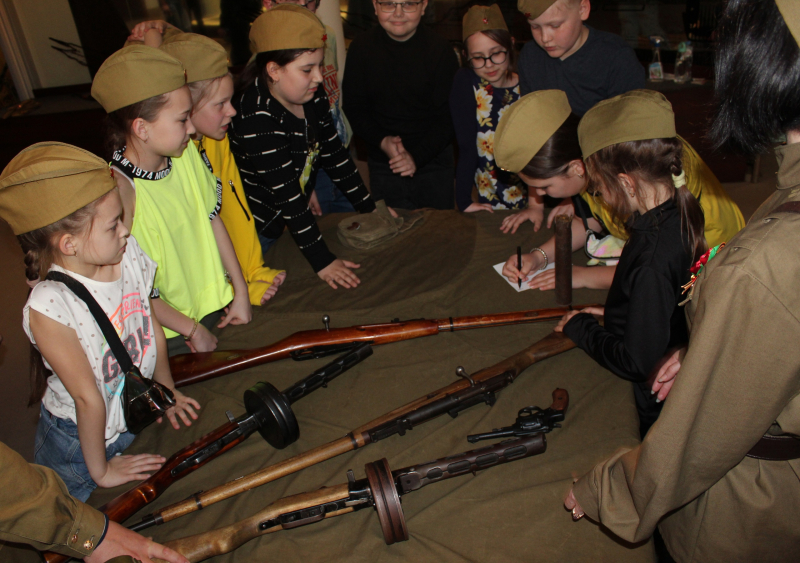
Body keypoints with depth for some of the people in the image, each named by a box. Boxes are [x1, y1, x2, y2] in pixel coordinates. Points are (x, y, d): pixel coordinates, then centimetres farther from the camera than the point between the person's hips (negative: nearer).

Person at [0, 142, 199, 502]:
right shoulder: (48, 307, -31)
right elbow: (88, 398, -23)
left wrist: (167, 393, 10)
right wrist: (100, 470, -12)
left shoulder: (128, 253, -15)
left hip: (135, 416, 5)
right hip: (77, 441, -5)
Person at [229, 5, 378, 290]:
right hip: (253, 228, -7)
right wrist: (322, 261, -29)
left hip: (287, 223, 7)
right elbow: (287, 195, -31)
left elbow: (336, 156, 5)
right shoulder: (257, 117, -30)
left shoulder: (313, 97, -5)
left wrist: (369, 209, 5)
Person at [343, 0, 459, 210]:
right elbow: (353, 108, 1)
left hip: (434, 162, -1)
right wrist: (382, 141, -15)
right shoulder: (361, 47, -4)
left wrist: (417, 157, -20)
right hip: (383, 164, 1)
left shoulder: (441, 50, -9)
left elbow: (448, 116, -9)